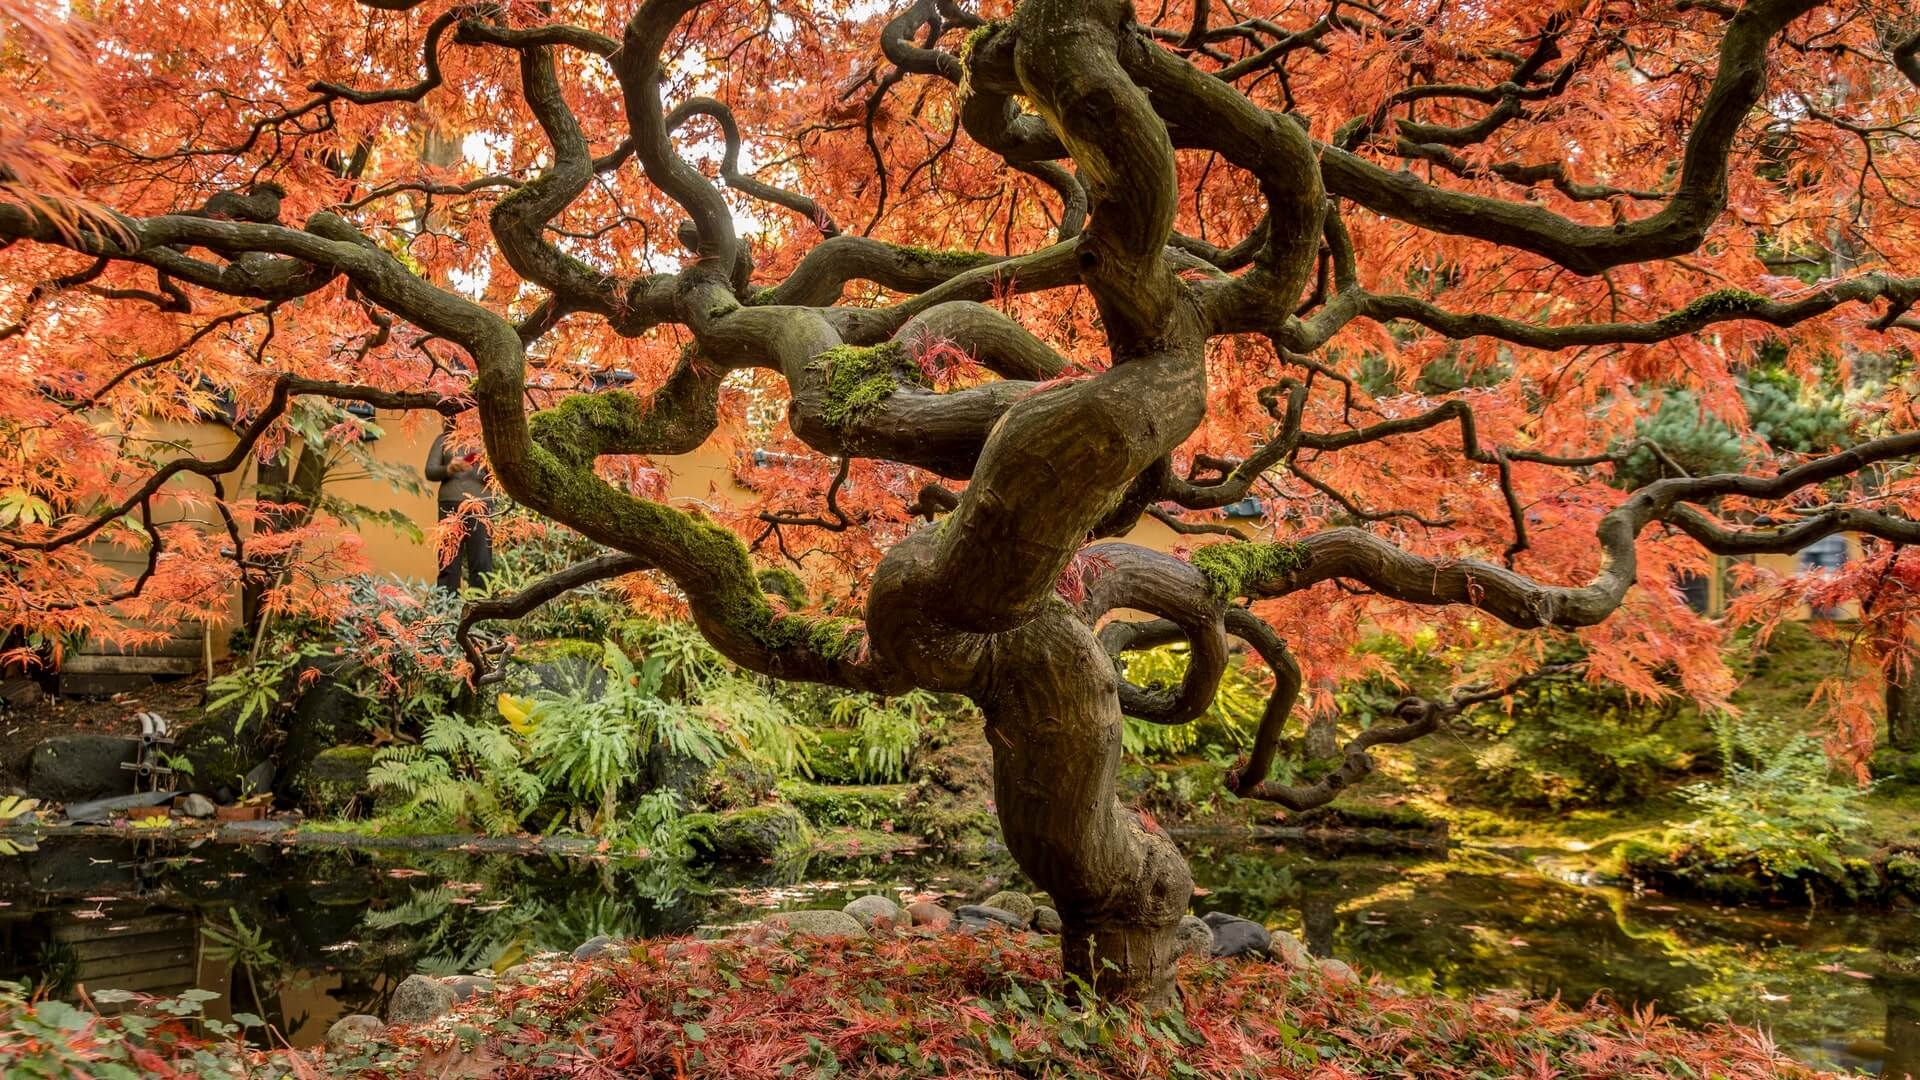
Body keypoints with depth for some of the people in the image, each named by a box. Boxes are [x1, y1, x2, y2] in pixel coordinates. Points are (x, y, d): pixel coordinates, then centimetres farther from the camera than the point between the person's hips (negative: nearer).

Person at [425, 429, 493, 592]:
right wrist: (448, 469, -14)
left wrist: (489, 468, -17)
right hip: (450, 504, 0)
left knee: (482, 562, -4)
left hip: (480, 504, 0)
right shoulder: (443, 439, 11)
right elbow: (430, 472, 6)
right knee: (448, 562, 0)